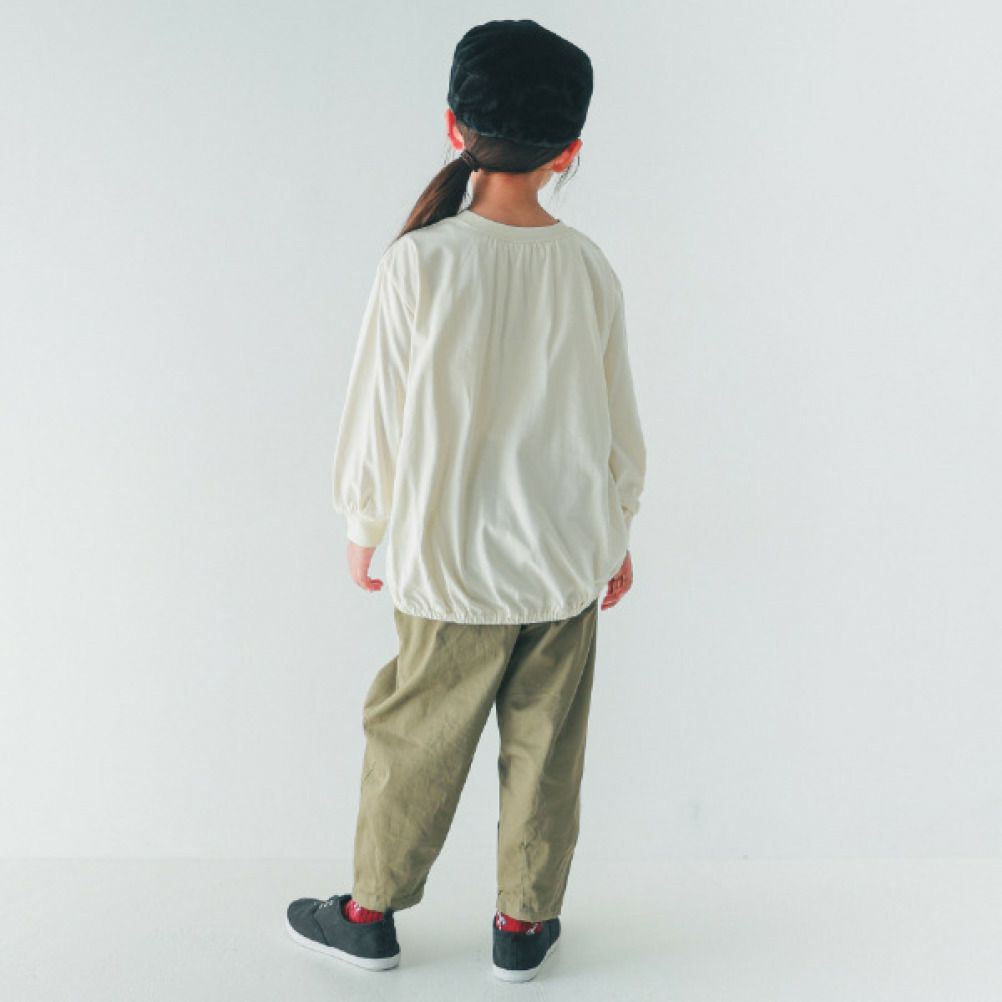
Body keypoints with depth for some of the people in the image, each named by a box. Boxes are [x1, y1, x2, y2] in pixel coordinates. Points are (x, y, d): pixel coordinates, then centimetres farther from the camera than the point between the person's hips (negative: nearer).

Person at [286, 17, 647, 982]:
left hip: (452, 560, -2)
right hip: (568, 558, 3)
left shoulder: (417, 262, -15)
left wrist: (363, 526, 7)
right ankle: (524, 923, 29)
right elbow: (618, 421, 3)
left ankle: (372, 915, 30)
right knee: (544, 747, 14)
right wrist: (617, 531, 18)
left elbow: (378, 413, -8)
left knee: (414, 739, 13)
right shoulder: (588, 267, -6)